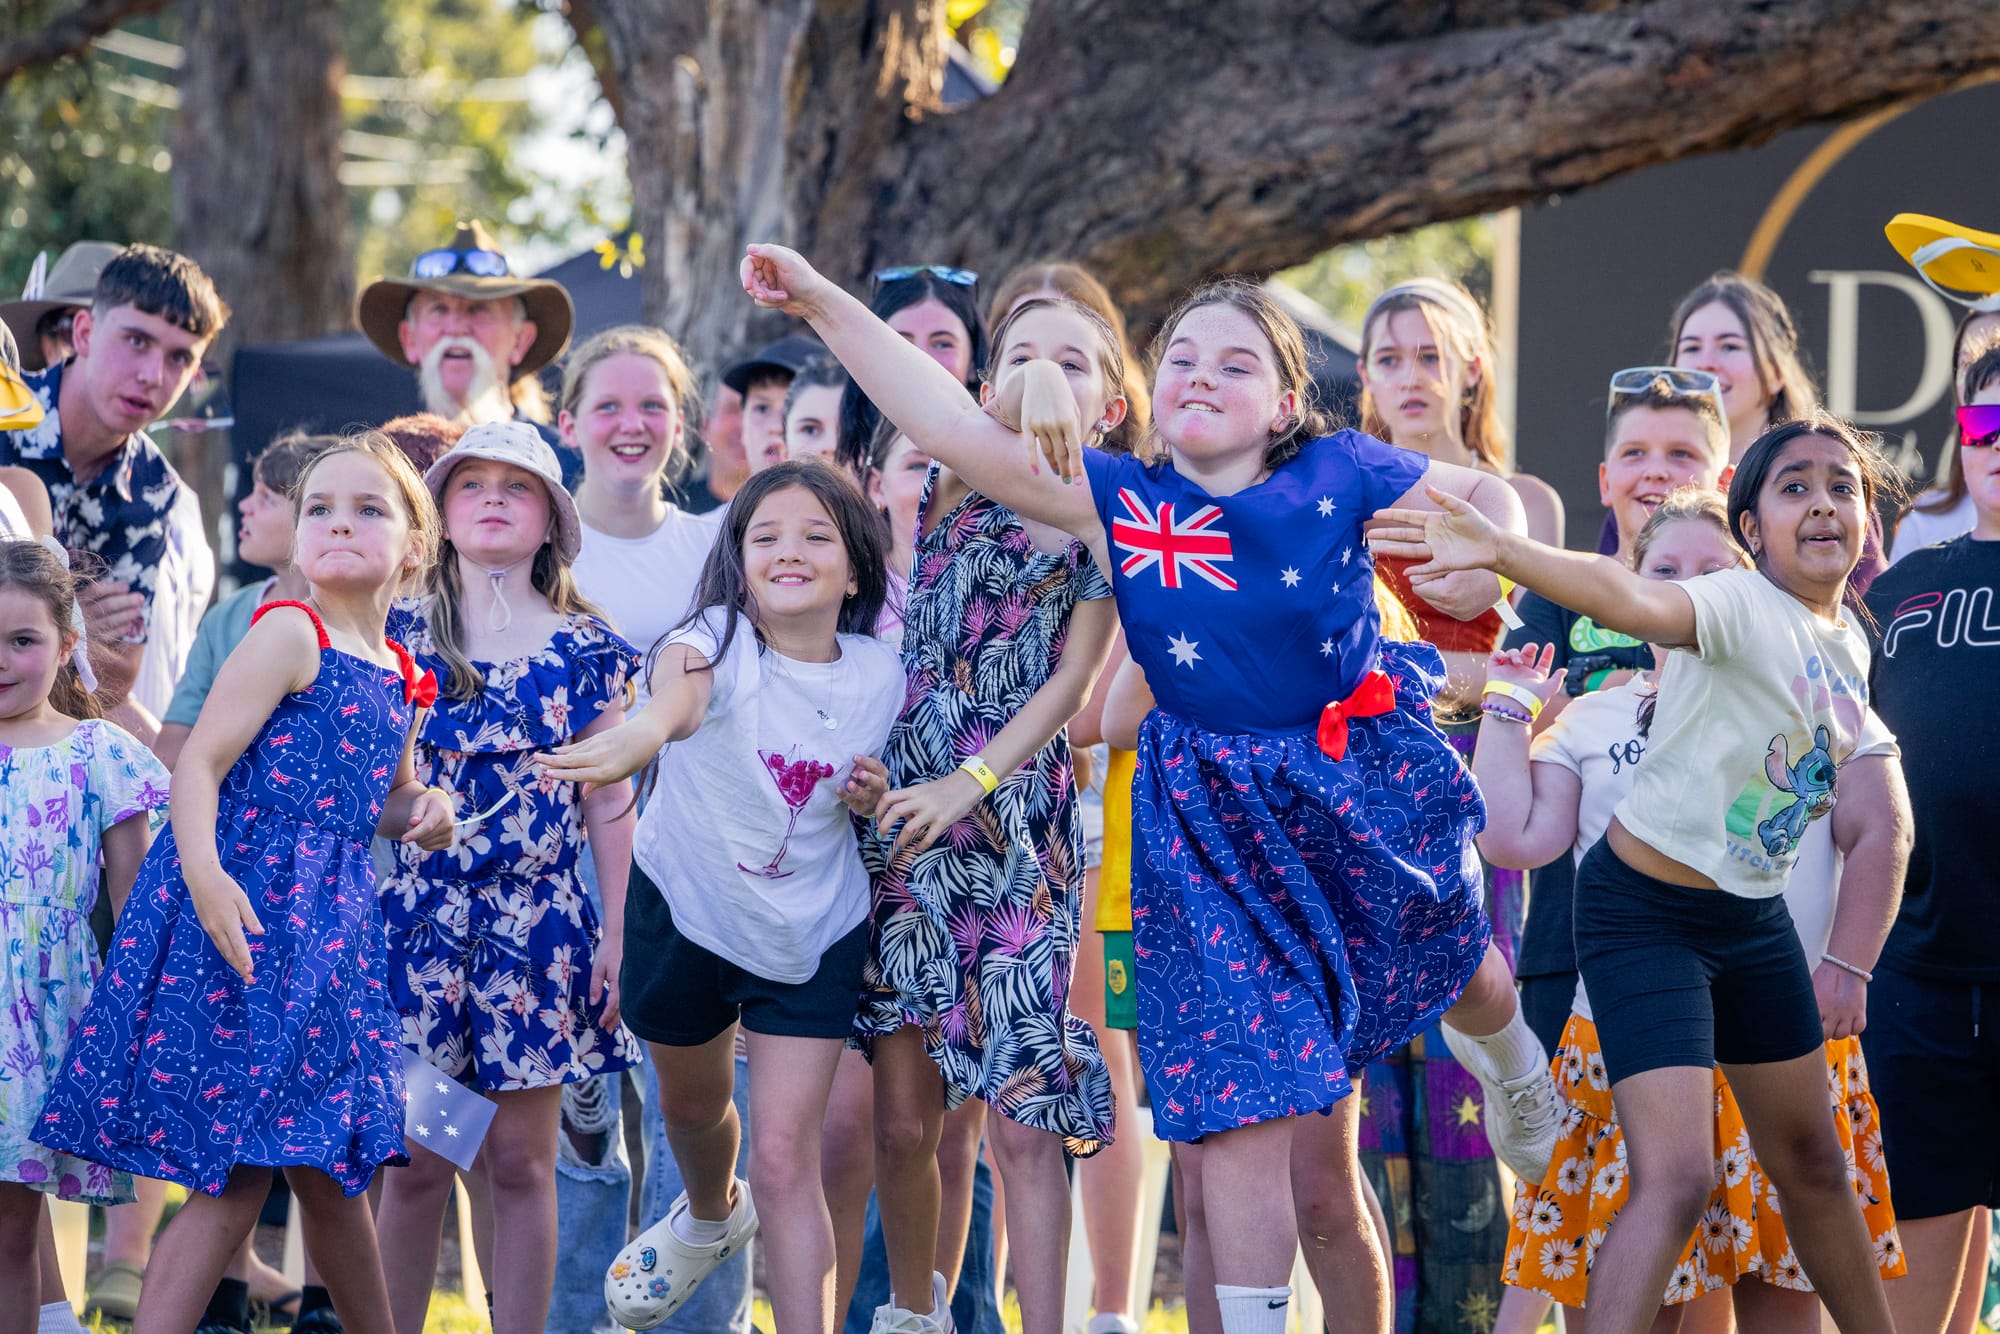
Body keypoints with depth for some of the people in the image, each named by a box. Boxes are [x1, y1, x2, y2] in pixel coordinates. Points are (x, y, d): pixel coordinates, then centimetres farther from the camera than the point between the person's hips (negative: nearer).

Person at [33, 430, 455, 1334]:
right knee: (236, 1177, -10)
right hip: (241, 902, -7)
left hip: (327, 921, 7)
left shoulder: (399, 676, 15)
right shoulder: (289, 635, -7)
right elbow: (199, 762, -15)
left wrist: (419, 812, 7)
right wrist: (204, 875, -30)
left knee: (331, 1163, 15)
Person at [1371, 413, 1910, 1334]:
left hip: (1754, 920, 8)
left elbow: (1883, 828, 6)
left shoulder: (1854, 651, 4)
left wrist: (1848, 962, -7)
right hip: (1644, 917, -8)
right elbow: (1630, 600, -42)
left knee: (1811, 1161, 20)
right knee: (1676, 1180, -19)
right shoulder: (1743, 606, -20)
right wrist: (1503, 552, -61)